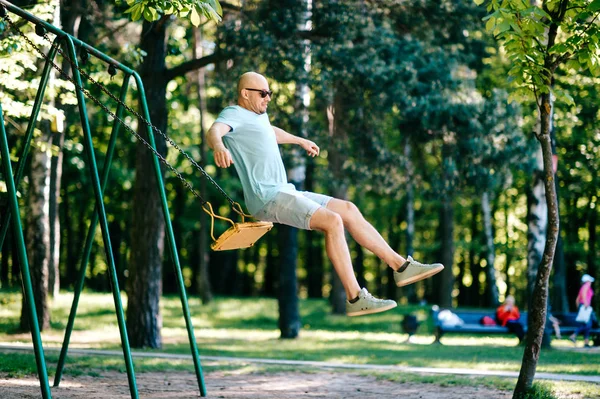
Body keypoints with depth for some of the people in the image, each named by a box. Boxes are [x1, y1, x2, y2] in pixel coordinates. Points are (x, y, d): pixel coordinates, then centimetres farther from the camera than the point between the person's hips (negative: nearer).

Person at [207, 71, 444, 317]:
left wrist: (301, 141, 61)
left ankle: (401, 266, 11)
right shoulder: (233, 115, -7)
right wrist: (219, 146, -54)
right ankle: (355, 299, -24)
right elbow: (213, 132, -31)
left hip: (284, 192, 10)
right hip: (267, 198, -10)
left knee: (348, 210, 7)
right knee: (332, 221, -24)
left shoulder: (258, 115, 22)